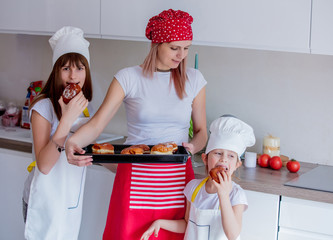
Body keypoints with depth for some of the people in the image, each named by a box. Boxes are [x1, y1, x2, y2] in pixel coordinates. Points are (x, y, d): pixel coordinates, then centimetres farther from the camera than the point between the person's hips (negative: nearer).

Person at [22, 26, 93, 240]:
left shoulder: (86, 109, 6)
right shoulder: (44, 106, -15)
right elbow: (44, 165, -23)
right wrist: (66, 119, -29)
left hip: (72, 201, 6)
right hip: (45, 201, -6)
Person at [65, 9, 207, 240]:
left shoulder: (194, 79, 5)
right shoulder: (128, 78, -3)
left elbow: (201, 131, 10)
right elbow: (97, 123, -9)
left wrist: (193, 147, -12)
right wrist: (72, 142, -28)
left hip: (177, 180, 2)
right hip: (135, 176, -2)